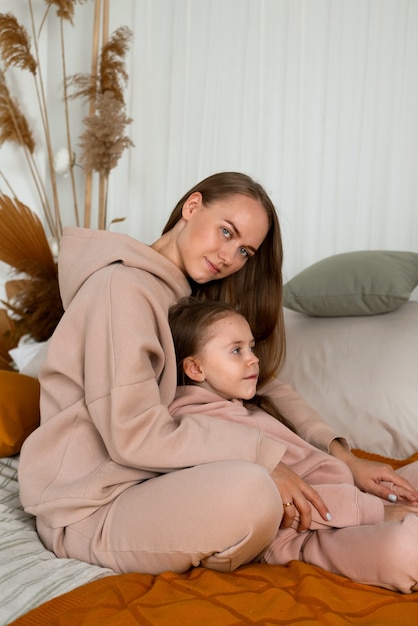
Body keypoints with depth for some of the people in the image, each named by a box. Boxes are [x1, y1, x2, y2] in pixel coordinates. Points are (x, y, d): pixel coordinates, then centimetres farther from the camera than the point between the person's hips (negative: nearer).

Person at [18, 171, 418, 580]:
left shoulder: (195, 299, 13)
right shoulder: (120, 285, -16)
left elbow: (262, 383, 9)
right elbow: (134, 434, -24)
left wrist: (344, 459, -2)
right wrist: (260, 455, -25)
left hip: (157, 481, 9)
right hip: (90, 510, -8)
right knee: (251, 489, -32)